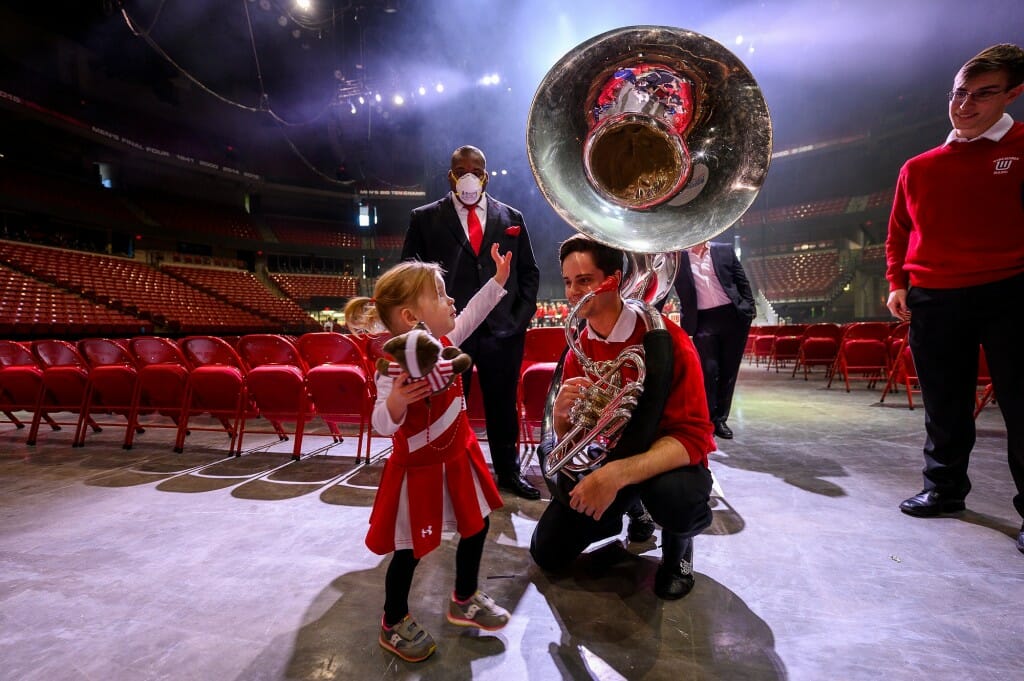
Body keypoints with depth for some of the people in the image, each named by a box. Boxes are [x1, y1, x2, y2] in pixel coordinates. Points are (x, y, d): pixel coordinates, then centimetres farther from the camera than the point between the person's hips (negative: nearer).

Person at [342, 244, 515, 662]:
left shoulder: (445, 342, -6)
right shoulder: (395, 368, -28)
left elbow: (472, 313, 9)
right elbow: (384, 425, -30)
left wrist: (498, 279, 9)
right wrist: (395, 401, -50)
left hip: (457, 456, 8)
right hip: (418, 468, -8)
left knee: (476, 526, 20)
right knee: (409, 550, 9)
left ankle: (464, 601, 43)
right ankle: (394, 623, 35)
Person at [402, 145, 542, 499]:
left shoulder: (511, 217, 12)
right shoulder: (425, 217, 6)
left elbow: (529, 272, 13)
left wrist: (521, 317, 2)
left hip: (503, 330, 2)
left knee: (503, 406, 12)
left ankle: (508, 472, 30)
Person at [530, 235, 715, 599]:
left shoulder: (666, 339, -23)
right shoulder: (579, 349, -5)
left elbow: (691, 437, -28)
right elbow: (567, 437, -2)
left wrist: (618, 474, -42)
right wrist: (561, 412, -28)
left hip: (665, 460, -4)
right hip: (604, 457, 4)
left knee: (675, 494, -39)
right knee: (548, 552, -3)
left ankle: (678, 545, 0)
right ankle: (621, 513, 25)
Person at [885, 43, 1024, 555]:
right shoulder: (917, 168, 11)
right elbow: (898, 234, 15)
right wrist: (896, 284, 4)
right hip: (933, 300, 3)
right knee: (944, 406, 10)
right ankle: (944, 488, 23)